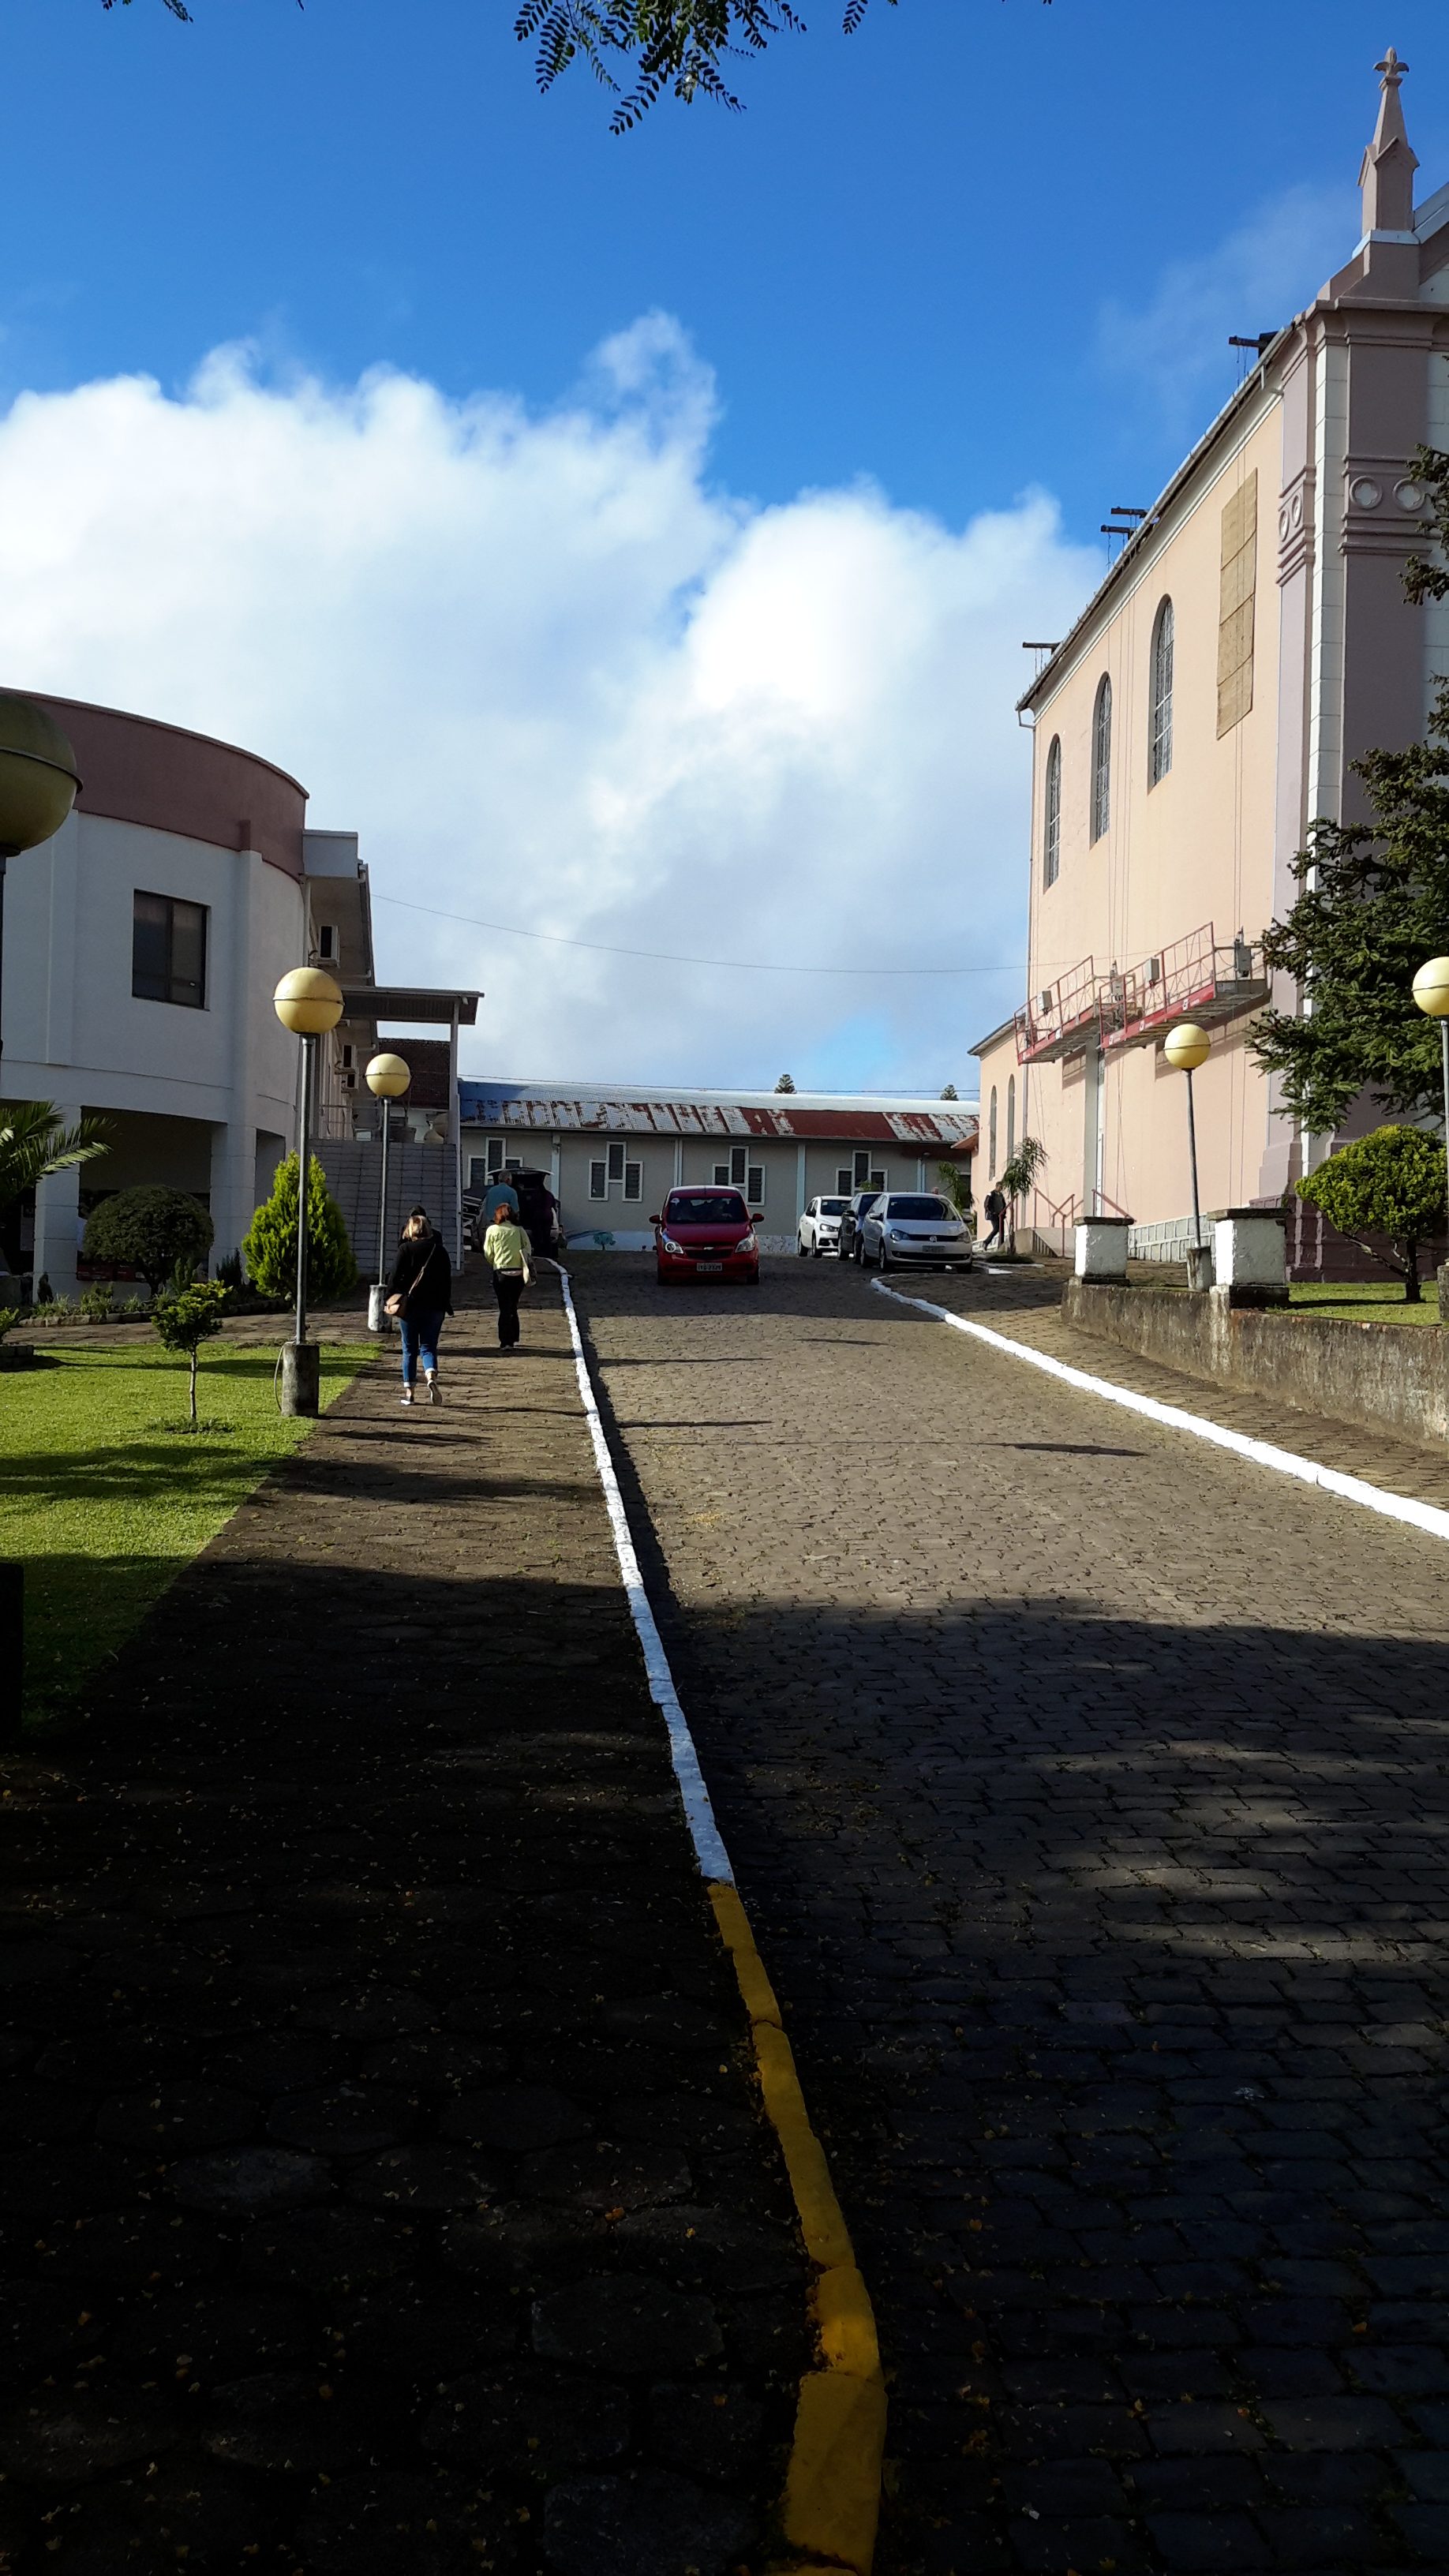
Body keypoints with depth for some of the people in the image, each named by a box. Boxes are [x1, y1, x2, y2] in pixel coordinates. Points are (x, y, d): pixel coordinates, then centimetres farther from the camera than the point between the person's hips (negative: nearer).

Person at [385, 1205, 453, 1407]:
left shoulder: (405, 1249, -5)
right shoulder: (440, 1250, 3)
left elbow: (394, 1277, -7)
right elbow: (447, 1279, 7)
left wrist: (391, 1300, 2)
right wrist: (446, 1305, 14)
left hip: (409, 1305, -1)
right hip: (434, 1307, 1)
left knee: (409, 1349, 10)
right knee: (429, 1347, 6)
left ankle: (408, 1390, 10)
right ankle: (431, 1378, -22)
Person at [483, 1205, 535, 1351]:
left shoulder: (492, 1230, -2)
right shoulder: (519, 1230, 3)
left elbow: (488, 1254, 0)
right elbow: (528, 1249, 2)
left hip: (501, 1272, -3)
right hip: (519, 1272, 3)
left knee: (504, 1308, 0)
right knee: (513, 1307, 17)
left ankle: (506, 1342, -7)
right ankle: (514, 1339, 22)